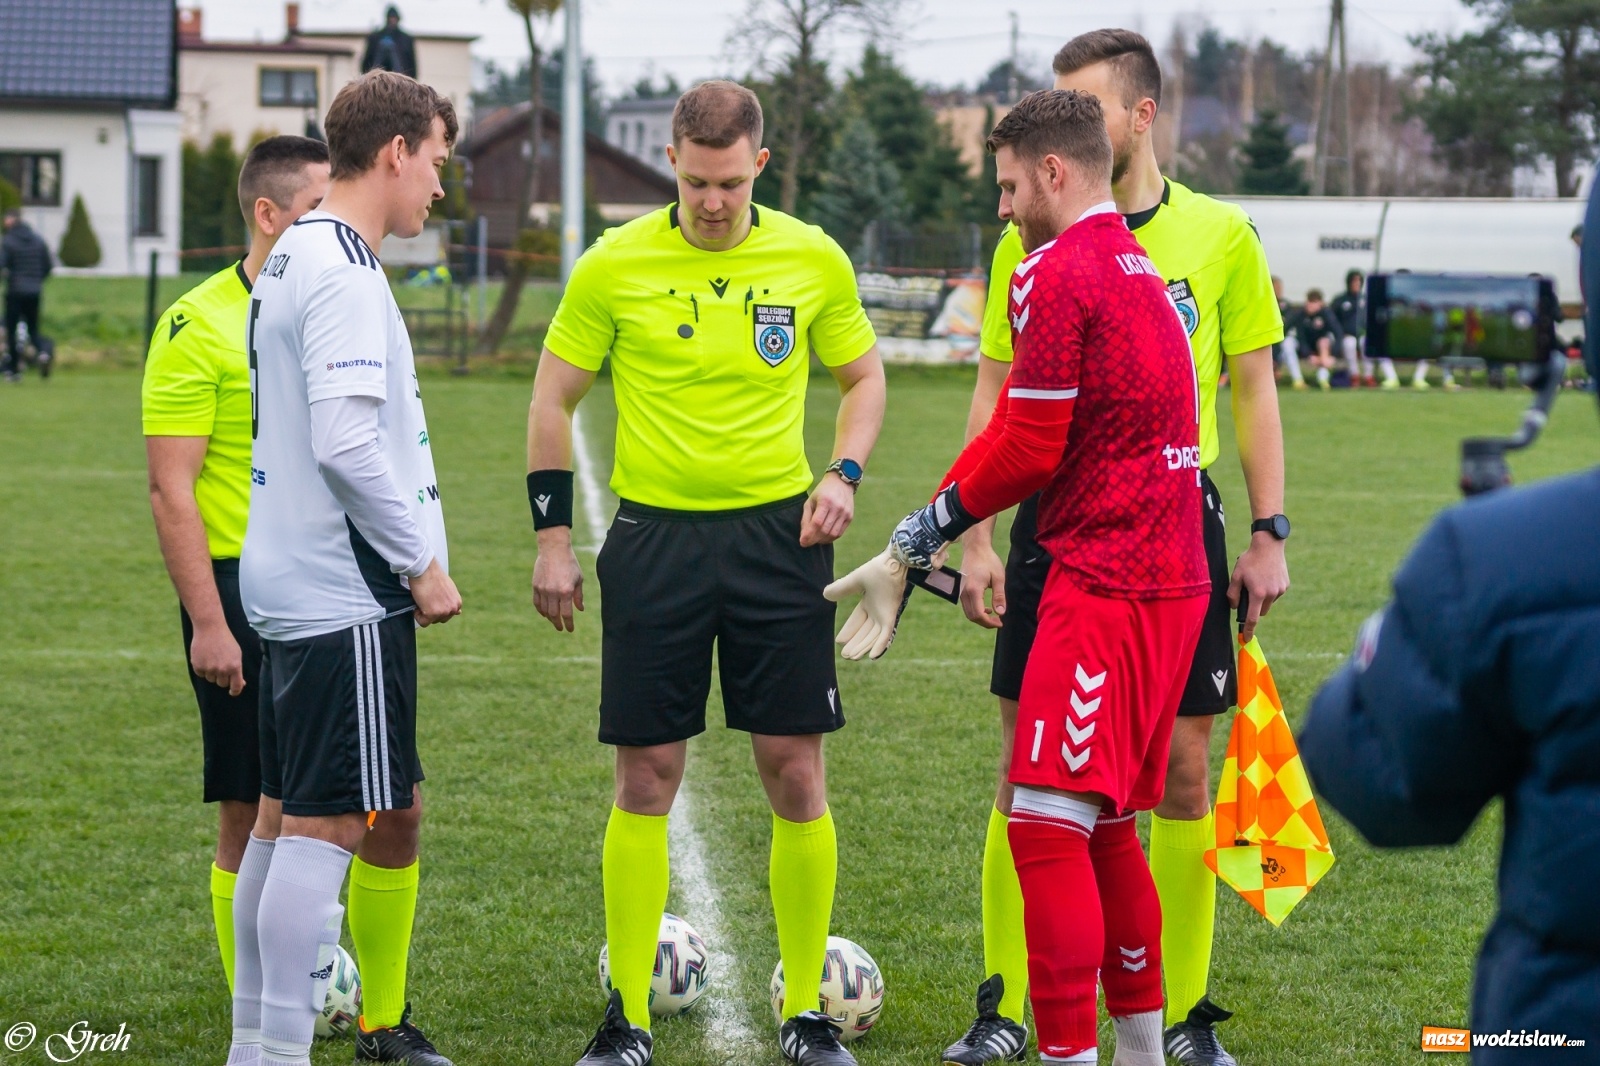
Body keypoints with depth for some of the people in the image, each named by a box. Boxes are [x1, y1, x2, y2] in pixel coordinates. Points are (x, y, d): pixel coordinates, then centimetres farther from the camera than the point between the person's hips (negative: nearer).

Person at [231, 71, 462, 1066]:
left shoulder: (294, 259, 16)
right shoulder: (343, 271, -16)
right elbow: (347, 444, -23)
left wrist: (405, 555, 20)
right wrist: (423, 564, -14)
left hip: (290, 584, 10)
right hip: (347, 596, -10)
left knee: (285, 817, 13)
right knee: (328, 824, -8)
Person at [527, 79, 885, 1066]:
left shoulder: (813, 260, 0)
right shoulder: (615, 266, -3)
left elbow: (864, 375, 13)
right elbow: (554, 399, 5)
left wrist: (845, 472, -4)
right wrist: (554, 538, 1)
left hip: (779, 534, 1)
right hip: (656, 536, -1)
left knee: (796, 773, 0)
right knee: (647, 780, 1)